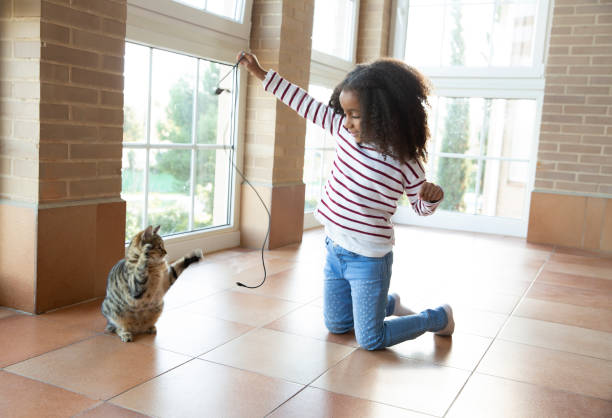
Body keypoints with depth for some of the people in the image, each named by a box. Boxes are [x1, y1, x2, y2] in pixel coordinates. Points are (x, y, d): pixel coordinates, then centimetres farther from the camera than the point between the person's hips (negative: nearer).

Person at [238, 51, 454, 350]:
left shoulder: (405, 163, -16)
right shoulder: (344, 130, -5)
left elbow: (420, 208, -2)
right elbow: (305, 103, -2)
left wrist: (432, 197, -26)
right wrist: (260, 73, 0)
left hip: (368, 260, -6)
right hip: (335, 250, 6)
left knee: (370, 341, 3)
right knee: (336, 325, 21)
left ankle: (439, 317, 26)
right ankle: (390, 303, 47)